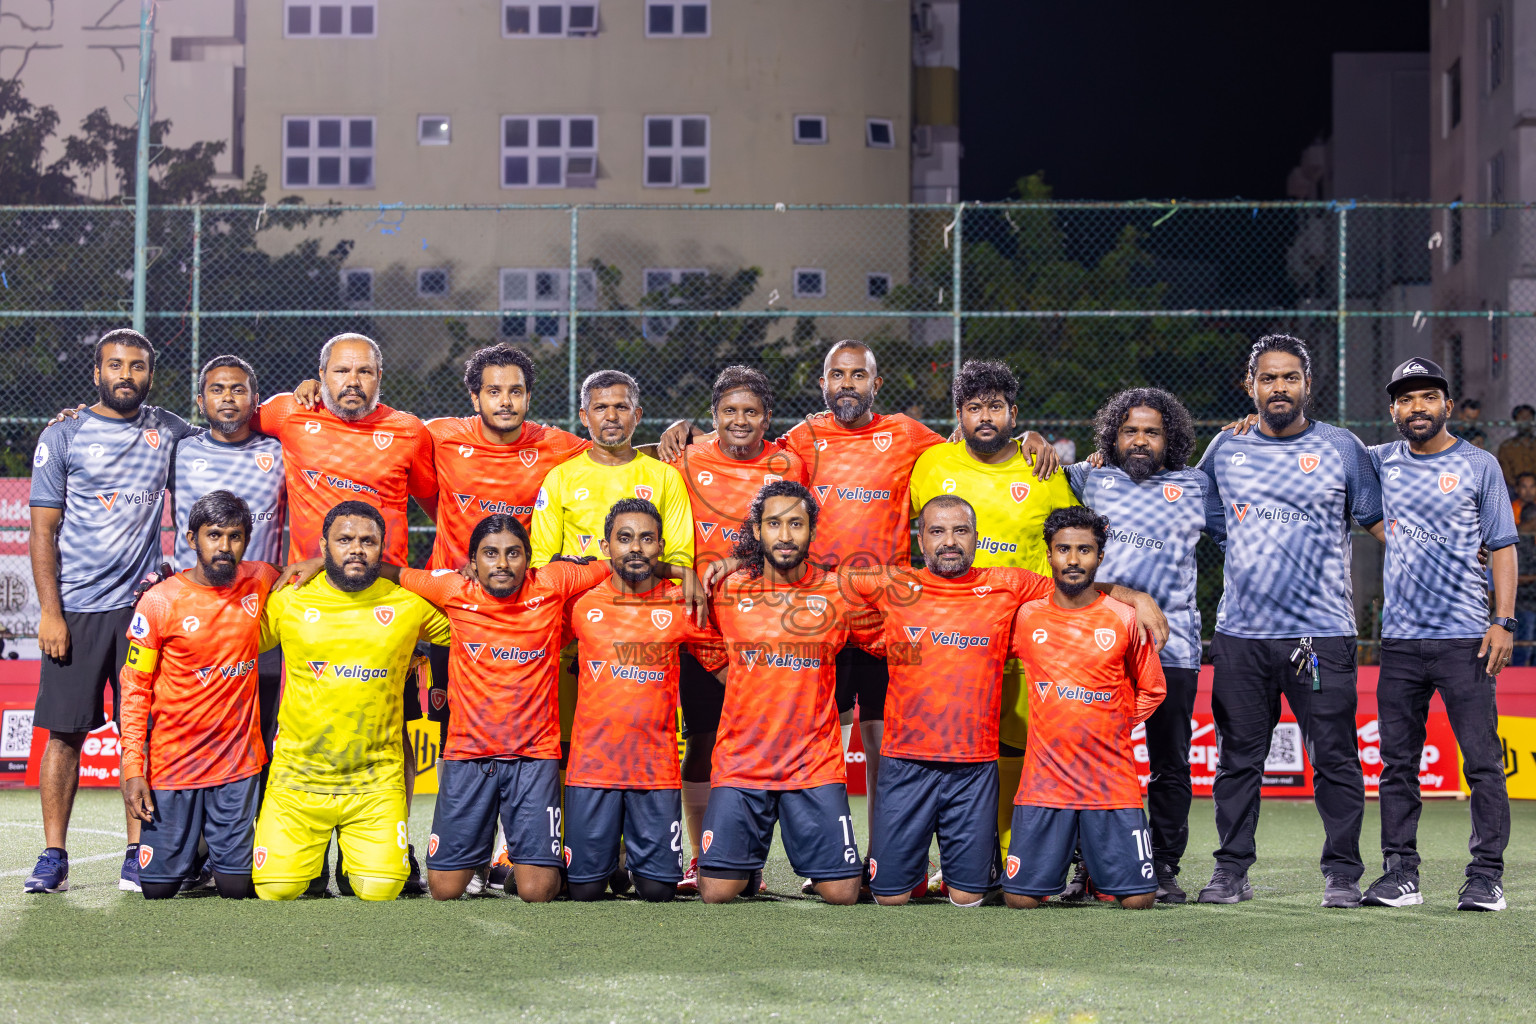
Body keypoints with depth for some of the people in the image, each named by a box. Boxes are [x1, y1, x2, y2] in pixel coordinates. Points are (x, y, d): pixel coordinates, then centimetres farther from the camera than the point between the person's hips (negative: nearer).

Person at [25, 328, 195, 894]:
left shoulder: (170, 432, 9)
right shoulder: (63, 436, 2)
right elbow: (43, 531, 0)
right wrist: (49, 612, -7)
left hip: (143, 606, 2)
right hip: (75, 608, -2)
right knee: (65, 732, -2)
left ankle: (138, 855, 4)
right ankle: (53, 857, 4)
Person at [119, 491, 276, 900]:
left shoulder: (260, 581, 1)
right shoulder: (159, 602, -9)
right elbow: (134, 689, -5)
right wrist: (132, 769, -11)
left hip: (238, 759, 2)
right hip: (173, 760, -2)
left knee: (238, 886, -1)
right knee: (158, 887, 0)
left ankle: (217, 849, 32)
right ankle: (190, 849, 32)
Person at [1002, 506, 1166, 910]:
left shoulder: (1124, 618, 2)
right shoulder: (1026, 618, 3)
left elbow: (1151, 690, 14)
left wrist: (1111, 731, 6)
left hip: (1112, 782, 0)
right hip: (1044, 781, 1)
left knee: (1138, 899, -5)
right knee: (1020, 898, -6)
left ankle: (1096, 862, 27)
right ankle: (1065, 857, 26)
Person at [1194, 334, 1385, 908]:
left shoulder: (1341, 449, 5)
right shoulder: (1225, 450, 12)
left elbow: (1380, 521, 9)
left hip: (1321, 635, -2)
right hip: (1240, 634, 3)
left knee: (1334, 759, -3)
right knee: (1238, 758, 7)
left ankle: (1342, 874, 5)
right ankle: (1231, 871, 15)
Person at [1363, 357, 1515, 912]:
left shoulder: (1479, 465, 4)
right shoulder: (1381, 462, 12)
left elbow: (1502, 548, 3)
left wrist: (1503, 621, -7)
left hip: (1464, 638, -3)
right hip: (1400, 639, 3)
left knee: (1482, 760, -6)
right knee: (1397, 760, 5)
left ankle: (1486, 876, -3)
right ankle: (1400, 872, 10)